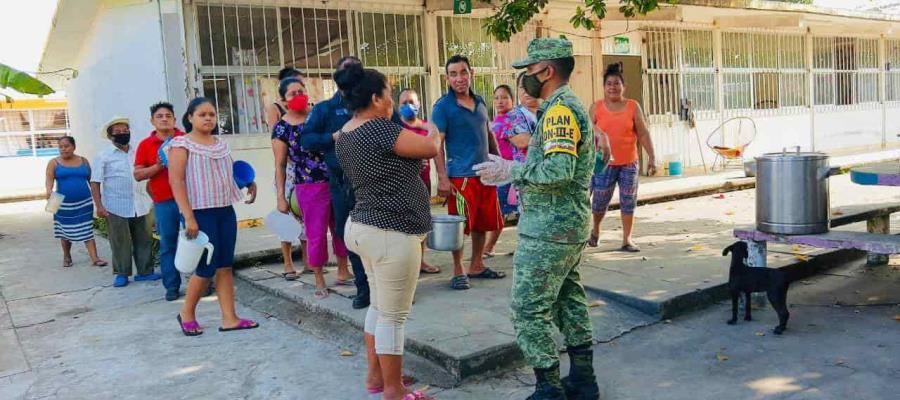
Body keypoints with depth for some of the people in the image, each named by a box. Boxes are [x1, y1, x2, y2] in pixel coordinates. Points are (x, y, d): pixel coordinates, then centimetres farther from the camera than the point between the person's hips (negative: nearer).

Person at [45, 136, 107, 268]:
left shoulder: (83, 161, 7)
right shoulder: (54, 163, 1)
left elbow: (91, 180, 11)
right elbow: (49, 179, -12)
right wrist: (49, 190, -32)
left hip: (84, 202, 0)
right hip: (63, 204, 0)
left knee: (87, 230, -4)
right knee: (65, 231, 10)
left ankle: (95, 258, -8)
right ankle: (67, 257, 28)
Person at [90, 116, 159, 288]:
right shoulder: (104, 156, 0)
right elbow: (95, 183, -2)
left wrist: (151, 198, 10)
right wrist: (99, 206, -11)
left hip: (140, 206, 4)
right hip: (116, 208, -3)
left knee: (144, 240, 6)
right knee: (120, 242, 3)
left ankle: (145, 271, 15)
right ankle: (121, 274, 14)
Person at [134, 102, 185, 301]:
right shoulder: (145, 145, 6)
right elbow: (137, 175, 4)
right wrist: (158, 166, -11)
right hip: (164, 202, 0)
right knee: (168, 245, 5)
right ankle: (172, 287, 14)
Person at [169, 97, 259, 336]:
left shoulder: (221, 144, 14)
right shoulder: (181, 144, -5)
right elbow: (176, 181, -12)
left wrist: (247, 182, 5)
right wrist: (188, 217, -20)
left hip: (226, 211, 6)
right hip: (200, 213, -6)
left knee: (225, 265, 6)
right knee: (207, 267, -3)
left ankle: (229, 318, 10)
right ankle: (187, 314, 18)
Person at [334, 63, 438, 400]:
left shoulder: (344, 136, 10)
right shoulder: (378, 128, -19)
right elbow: (430, 148, -15)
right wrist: (434, 132, 5)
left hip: (365, 227, 10)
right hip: (390, 233, -10)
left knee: (379, 306, 21)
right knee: (393, 316, 1)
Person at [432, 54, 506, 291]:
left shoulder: (479, 102, 13)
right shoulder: (443, 107, -7)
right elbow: (437, 145, -11)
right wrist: (442, 178, -17)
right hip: (461, 175, -6)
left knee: (483, 223, 14)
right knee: (460, 226, -1)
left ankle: (477, 266, 28)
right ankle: (458, 272, 12)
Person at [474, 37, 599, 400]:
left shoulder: (559, 110, -17)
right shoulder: (570, 106, 16)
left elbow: (558, 169, -29)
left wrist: (510, 171, -18)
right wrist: (516, 172, 12)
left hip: (549, 230, -11)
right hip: (570, 225, 11)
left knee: (530, 309, -3)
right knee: (568, 301, 17)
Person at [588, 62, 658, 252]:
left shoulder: (633, 106, 2)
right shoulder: (597, 107, 2)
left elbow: (643, 134, 1)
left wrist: (652, 157, -3)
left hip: (628, 163, 1)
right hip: (604, 163, -1)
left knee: (628, 201, 4)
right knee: (600, 201, 5)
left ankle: (627, 239, 14)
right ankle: (595, 229, 33)